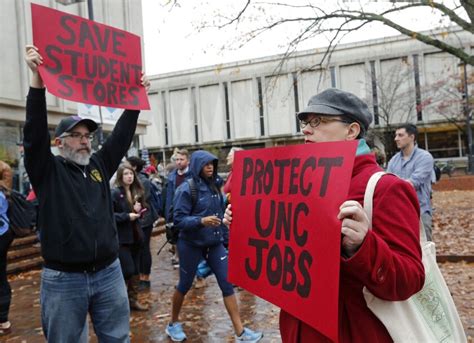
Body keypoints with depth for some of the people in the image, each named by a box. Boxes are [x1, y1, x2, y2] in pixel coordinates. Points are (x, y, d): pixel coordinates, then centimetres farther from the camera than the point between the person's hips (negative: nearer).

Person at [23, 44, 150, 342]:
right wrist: (38, 80, -25)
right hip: (63, 279, -3)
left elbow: (122, 134, 7)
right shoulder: (47, 170, -3)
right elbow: (35, 133, -16)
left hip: (109, 273, 4)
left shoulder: (100, 165, 8)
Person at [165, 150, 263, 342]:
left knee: (227, 283, -1)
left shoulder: (214, 185, 3)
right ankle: (173, 324, 36)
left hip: (214, 243, 5)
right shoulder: (186, 189, -15)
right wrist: (201, 221, -32)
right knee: (185, 284, 12)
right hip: (191, 244, -5)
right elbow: (178, 219, -18)